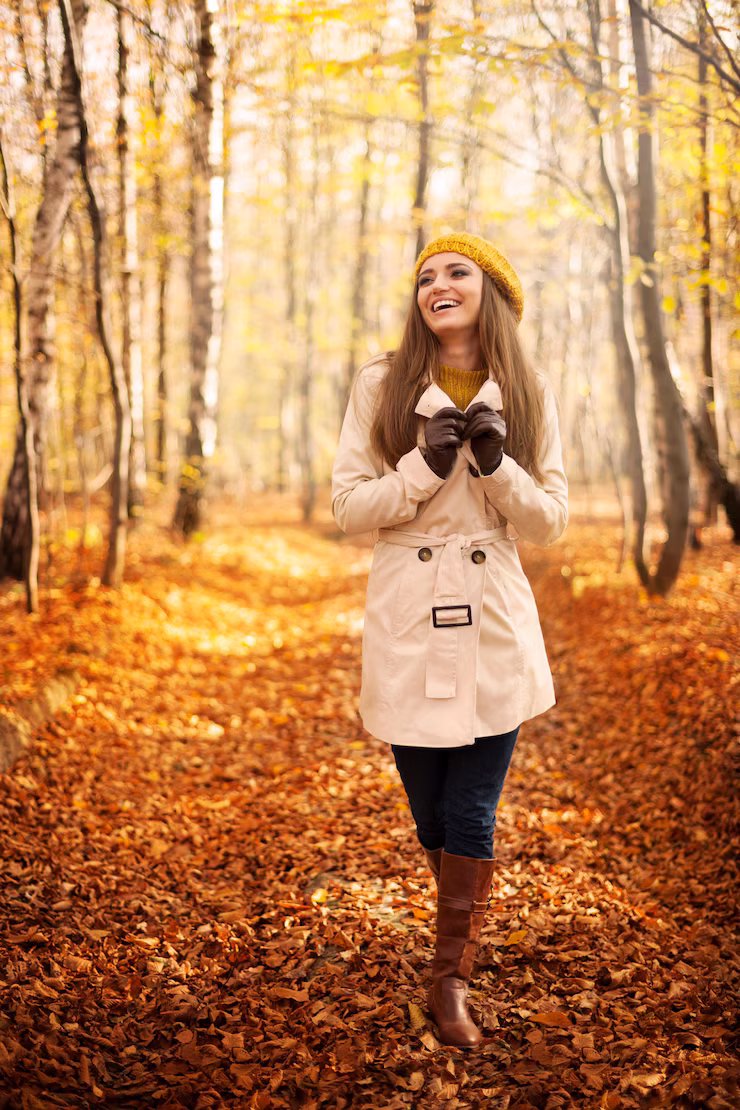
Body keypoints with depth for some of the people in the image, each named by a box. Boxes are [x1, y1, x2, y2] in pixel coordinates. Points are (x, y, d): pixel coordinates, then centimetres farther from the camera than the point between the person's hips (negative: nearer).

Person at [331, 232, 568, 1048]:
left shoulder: (528, 397, 4)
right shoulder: (382, 385, 1)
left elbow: (550, 521, 4)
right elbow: (347, 505, -1)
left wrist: (495, 461, -13)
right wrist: (425, 466, -16)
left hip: (495, 624, 0)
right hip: (408, 624, 0)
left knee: (472, 814, -1)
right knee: (429, 812, 11)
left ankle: (451, 975, 16)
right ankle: (464, 927, 40)